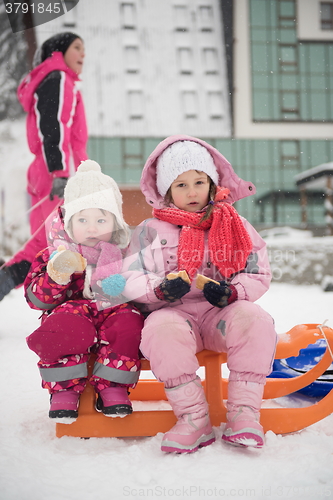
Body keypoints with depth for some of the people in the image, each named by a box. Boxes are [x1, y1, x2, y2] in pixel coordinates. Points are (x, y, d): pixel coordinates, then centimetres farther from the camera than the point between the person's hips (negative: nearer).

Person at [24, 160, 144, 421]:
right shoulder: (57, 254, 7)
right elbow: (36, 299, 3)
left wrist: (126, 286, -14)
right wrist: (55, 277, -17)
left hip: (114, 312, 1)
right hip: (75, 310, -1)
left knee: (129, 323, -33)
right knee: (66, 327, -35)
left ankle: (112, 387, -14)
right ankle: (64, 388, -14)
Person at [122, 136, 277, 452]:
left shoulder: (235, 226, 12)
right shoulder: (150, 231, 8)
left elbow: (258, 275, 9)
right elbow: (129, 280, 1)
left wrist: (232, 292, -13)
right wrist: (160, 288, -21)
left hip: (221, 313, 1)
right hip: (173, 313, -1)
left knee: (255, 320, -30)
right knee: (161, 330, -36)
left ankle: (244, 414, -22)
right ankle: (193, 419, -26)